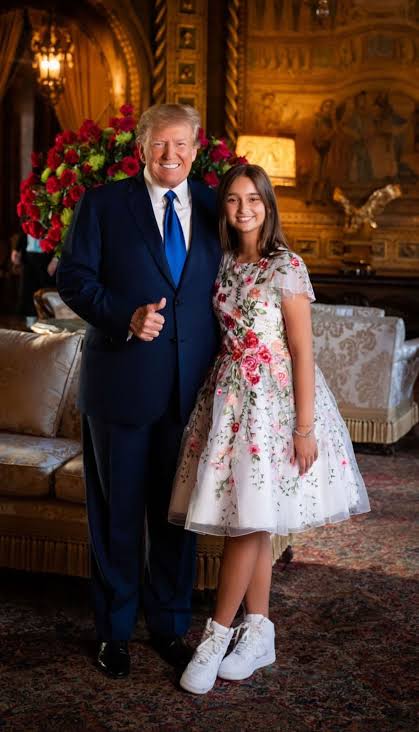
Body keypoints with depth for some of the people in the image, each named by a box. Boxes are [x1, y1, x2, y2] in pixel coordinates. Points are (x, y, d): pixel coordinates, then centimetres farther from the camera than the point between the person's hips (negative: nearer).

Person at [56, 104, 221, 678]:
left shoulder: (213, 207, 8)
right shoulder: (103, 204, 0)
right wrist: (125, 319, -19)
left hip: (191, 389, 3)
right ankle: (115, 630, 25)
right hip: (121, 385, -2)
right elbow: (73, 276, -4)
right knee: (117, 512, 9)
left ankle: (169, 625, 28)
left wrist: (222, 367, 0)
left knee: (176, 512, 12)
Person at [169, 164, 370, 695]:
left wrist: (304, 428, -13)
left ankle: (217, 635, 7)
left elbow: (302, 351, -10)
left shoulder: (287, 266, -8)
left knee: (249, 520, -4)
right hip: (228, 394, 6)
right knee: (245, 522, 9)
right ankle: (259, 636, 19)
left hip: (272, 399, -6)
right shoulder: (223, 264, 9)